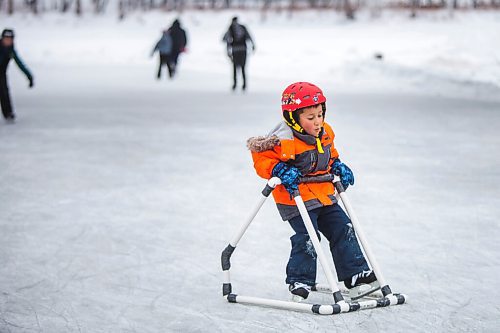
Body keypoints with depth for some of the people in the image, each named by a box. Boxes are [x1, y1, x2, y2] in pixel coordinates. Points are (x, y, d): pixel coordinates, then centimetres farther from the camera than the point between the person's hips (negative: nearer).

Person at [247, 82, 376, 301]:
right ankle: (299, 281, 0)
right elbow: (262, 159, -16)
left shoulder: (325, 134, 4)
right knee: (307, 238, -16)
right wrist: (280, 170, -29)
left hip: (324, 197, 8)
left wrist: (338, 167, 8)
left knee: (343, 229, 9)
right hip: (296, 199, -8)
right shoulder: (284, 141, -21)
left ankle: (355, 274, 19)